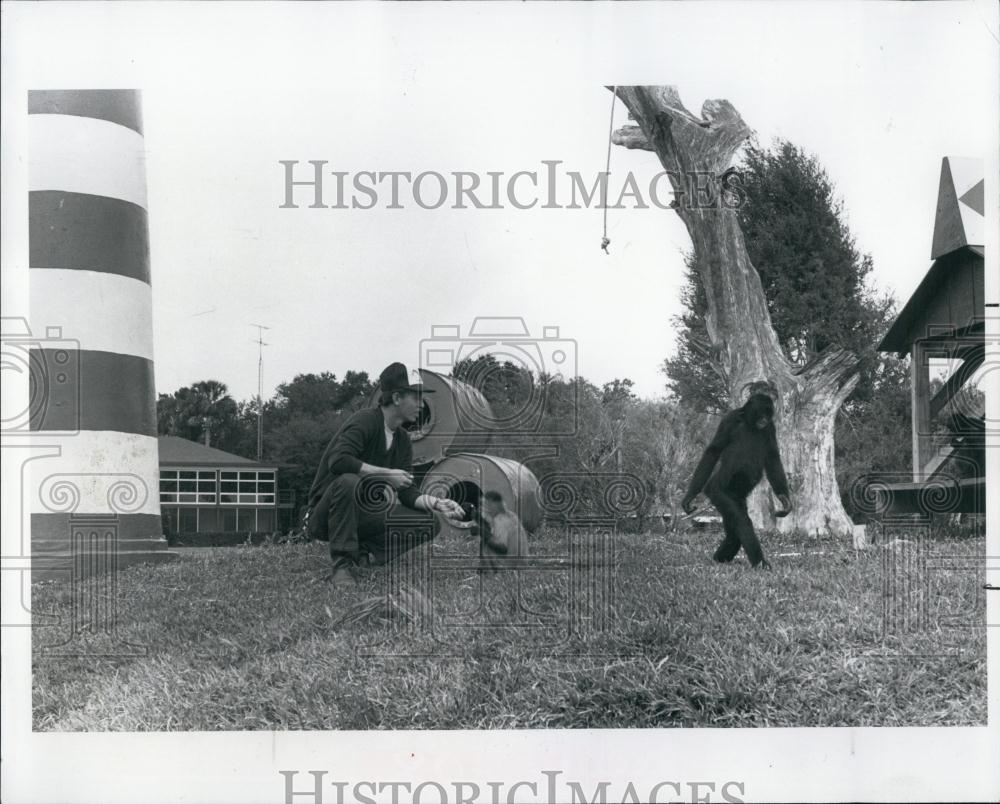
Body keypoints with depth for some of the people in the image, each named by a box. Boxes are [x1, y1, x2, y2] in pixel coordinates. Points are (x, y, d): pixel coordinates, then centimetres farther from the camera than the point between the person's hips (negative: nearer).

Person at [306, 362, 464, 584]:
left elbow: (407, 493, 5)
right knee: (348, 481, -40)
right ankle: (342, 563, -28)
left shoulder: (403, 439, 6)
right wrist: (386, 474, -30)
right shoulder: (365, 420, -17)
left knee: (430, 524, -6)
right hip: (325, 514, -7)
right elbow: (337, 461, -34)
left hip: (365, 513, 7)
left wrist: (436, 503, -14)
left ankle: (364, 553, -4)